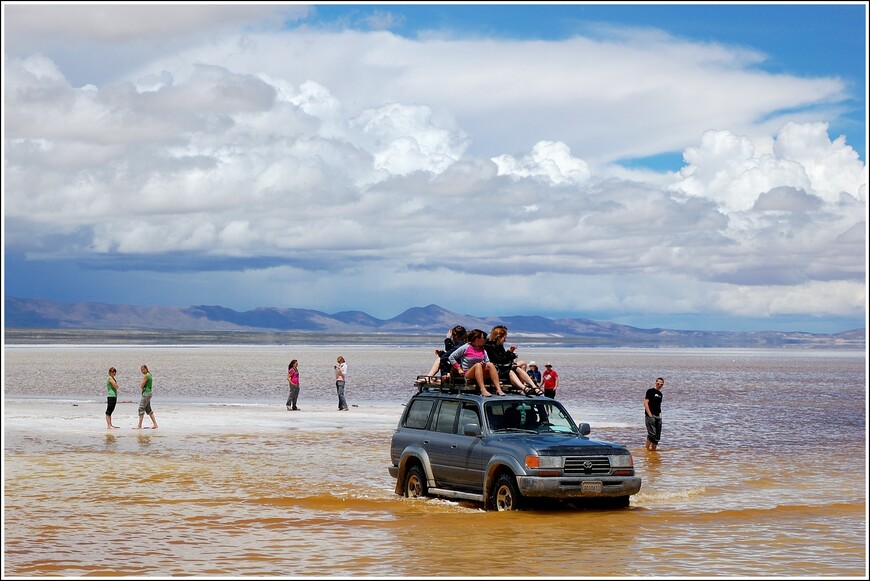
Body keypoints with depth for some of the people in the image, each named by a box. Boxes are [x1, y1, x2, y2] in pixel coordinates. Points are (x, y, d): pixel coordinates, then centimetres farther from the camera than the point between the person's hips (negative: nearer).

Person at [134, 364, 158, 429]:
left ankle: (139, 426, -10)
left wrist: (141, 385, 6)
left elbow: (141, 386, -14)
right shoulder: (149, 375, 16)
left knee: (141, 409, -9)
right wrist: (142, 385, 4)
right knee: (148, 410, 15)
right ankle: (155, 424, 15)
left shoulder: (146, 376, -15)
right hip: (149, 393, 10)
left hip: (146, 393, -10)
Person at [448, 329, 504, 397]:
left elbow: (487, 362, 13)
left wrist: (484, 364, -10)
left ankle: (498, 389, -38)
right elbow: (451, 357, -2)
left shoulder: (483, 350, 14)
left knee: (490, 365, -23)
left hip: (481, 374, 5)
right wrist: (459, 369, -7)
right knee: (478, 365, -34)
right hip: (467, 374, -5)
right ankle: (483, 390, -50)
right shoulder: (465, 348, -2)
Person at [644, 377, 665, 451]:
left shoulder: (660, 394, 18)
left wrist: (660, 414, 13)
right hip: (650, 416, -8)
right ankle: (647, 449, -10)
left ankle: (653, 450, 12)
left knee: (657, 436, 6)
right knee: (652, 434, -17)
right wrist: (649, 414, -15)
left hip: (658, 417, 8)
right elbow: (645, 403, -9)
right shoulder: (650, 391, -4)